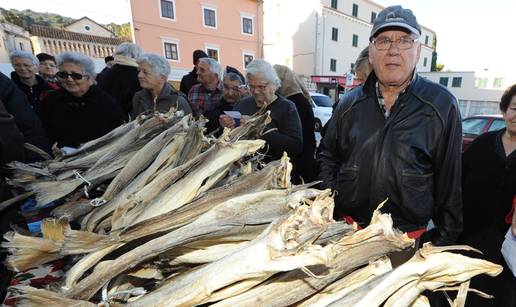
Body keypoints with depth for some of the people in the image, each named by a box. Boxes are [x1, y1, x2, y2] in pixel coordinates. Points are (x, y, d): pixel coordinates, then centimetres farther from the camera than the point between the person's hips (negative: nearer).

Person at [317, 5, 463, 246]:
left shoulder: (442, 105, -7)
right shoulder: (350, 104, 0)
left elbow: (449, 180, -3)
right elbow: (327, 156, 10)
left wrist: (443, 241, 0)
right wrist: (329, 198, -1)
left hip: (408, 238, -2)